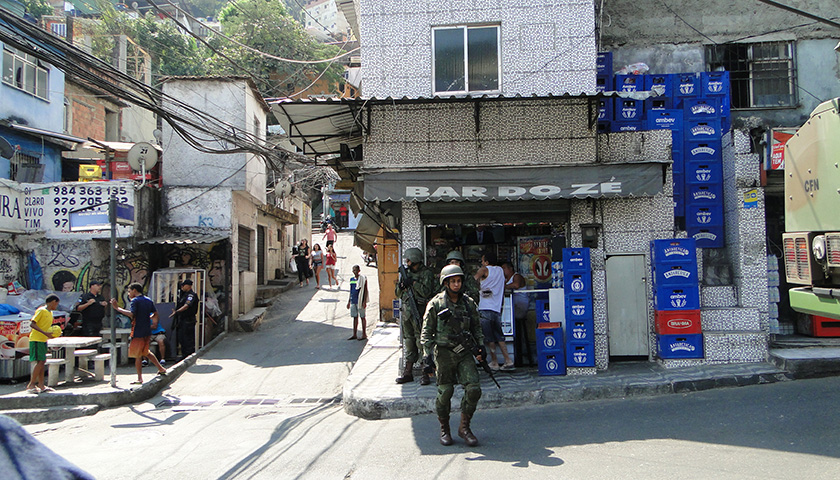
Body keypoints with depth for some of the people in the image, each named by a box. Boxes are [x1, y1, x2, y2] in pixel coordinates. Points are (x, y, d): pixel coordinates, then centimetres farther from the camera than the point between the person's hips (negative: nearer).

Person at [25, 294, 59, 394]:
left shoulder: (50, 312, 15)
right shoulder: (41, 310, -12)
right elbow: (32, 324, -20)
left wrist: (52, 333, 5)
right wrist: (45, 333, -25)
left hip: (43, 340, 9)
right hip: (36, 340, -9)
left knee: (42, 362, 9)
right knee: (40, 362, -13)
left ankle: (41, 386, 13)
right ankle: (31, 385, -7)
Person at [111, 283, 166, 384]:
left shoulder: (135, 301, -11)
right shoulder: (149, 300, 11)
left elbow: (131, 314, -26)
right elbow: (155, 314, 13)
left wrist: (117, 308, -24)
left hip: (138, 332, -7)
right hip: (147, 332, 7)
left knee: (138, 356, 1)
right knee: (145, 352, 22)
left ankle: (140, 379, 3)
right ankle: (161, 369, 21)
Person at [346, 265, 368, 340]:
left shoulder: (362, 279, -6)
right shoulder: (352, 279, 13)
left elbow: (365, 290, -8)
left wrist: (365, 301, -14)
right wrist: (349, 301, 19)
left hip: (360, 300, -6)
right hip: (353, 301, 6)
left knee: (362, 317, 1)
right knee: (355, 317, 10)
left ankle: (364, 334, 7)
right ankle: (354, 335, 15)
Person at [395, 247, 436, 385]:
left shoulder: (427, 273, -3)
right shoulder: (407, 273, 15)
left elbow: (426, 291, -15)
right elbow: (398, 295, 17)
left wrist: (413, 283, -15)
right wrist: (401, 286, -3)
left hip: (420, 312, -6)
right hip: (407, 312, 6)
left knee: (422, 341, -7)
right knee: (408, 342, 9)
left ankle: (425, 374, -4)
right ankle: (407, 373, 14)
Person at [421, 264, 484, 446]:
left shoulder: (468, 303, 8)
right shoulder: (436, 304, -3)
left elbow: (476, 327, 19)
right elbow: (426, 332, -1)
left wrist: (480, 346, 5)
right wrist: (427, 355, -10)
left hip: (464, 352, 3)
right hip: (444, 353, -3)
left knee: (474, 388, -9)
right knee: (445, 392, 3)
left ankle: (464, 427, 8)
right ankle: (444, 430, 21)